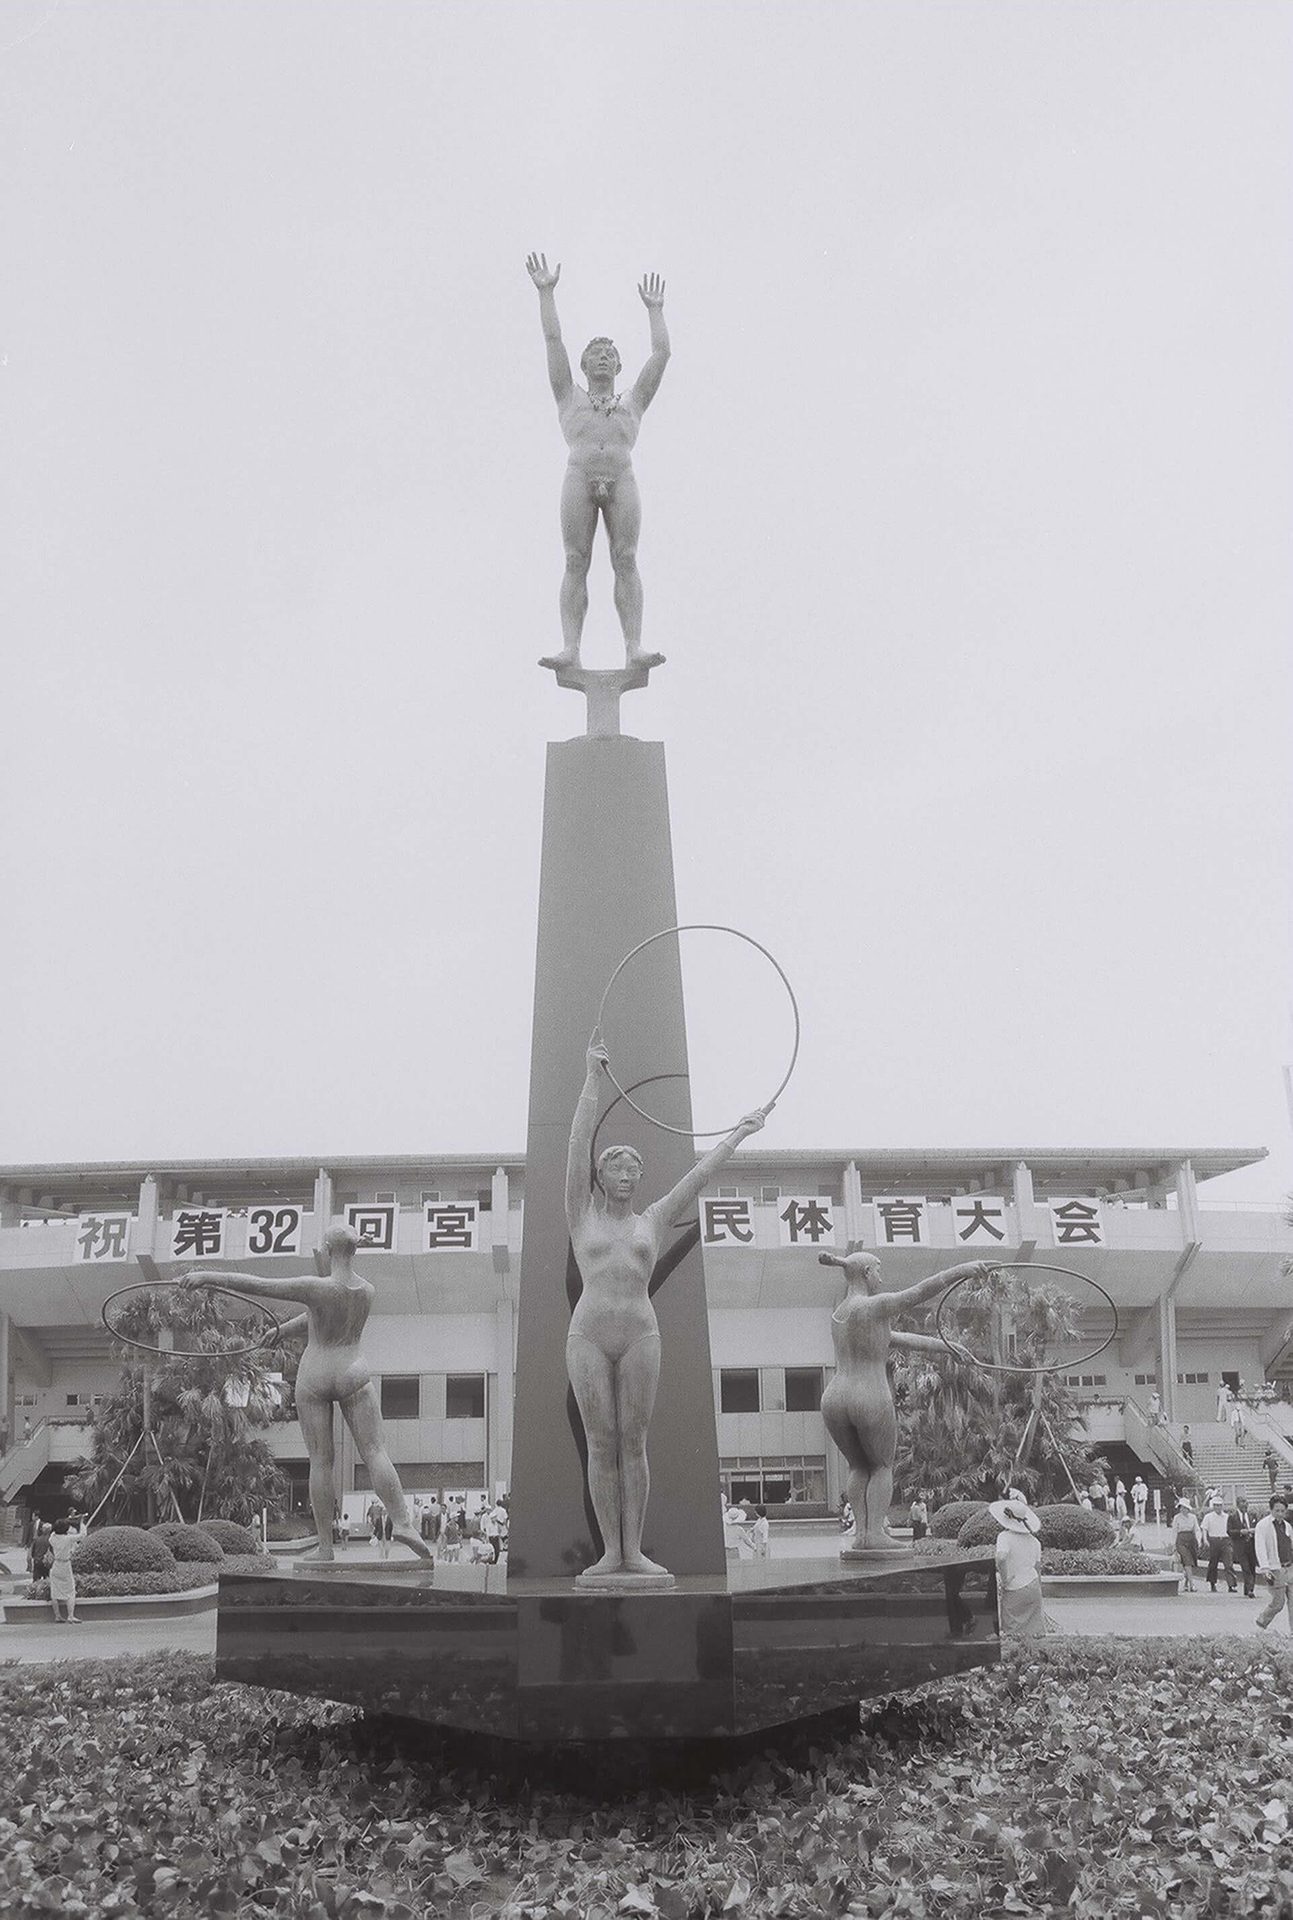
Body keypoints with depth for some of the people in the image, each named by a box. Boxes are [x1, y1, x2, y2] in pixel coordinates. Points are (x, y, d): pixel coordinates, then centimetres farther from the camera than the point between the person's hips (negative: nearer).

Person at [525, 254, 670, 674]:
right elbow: (553, 341, 19)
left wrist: (654, 309, 28)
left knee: (626, 560, -12)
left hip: (622, 481, 1)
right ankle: (570, 648, -19)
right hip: (579, 479, -1)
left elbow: (661, 352, 23)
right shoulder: (570, 399, 23)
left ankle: (634, 648, -20)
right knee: (576, 562, -11)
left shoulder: (633, 402, 25)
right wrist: (546, 294, 18)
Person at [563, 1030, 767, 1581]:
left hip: (640, 1336, 1)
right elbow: (579, 1146, 5)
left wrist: (740, 1132, 20)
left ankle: (634, 1549, 4)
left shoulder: (653, 1221, 15)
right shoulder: (582, 1216, 11)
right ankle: (610, 1551, 3)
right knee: (600, 1444, -1)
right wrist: (592, 1078, 2)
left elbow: (701, 1173, 18)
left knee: (633, 1444, 0)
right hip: (588, 1337, -1)